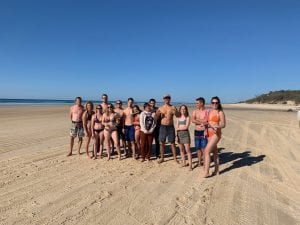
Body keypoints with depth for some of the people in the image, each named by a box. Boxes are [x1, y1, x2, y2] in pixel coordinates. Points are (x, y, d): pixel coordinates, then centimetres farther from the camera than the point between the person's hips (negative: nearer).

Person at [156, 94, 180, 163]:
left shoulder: (173, 107, 2)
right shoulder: (160, 108, 6)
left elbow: (178, 116, -8)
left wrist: (175, 112, -28)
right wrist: (157, 114, -15)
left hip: (170, 127, -1)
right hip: (163, 126, 2)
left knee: (172, 143, 3)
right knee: (161, 143, 6)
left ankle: (175, 158, 14)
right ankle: (162, 158, 19)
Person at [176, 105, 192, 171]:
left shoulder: (187, 117, -1)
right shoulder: (178, 118, 11)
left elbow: (186, 127, -10)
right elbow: (176, 128, 7)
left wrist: (179, 128, -2)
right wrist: (182, 128, -7)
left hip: (185, 134, -5)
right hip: (179, 134, 5)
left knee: (188, 150, -7)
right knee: (181, 150, 11)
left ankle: (190, 165, -5)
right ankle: (184, 163, 23)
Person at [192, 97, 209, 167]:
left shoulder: (207, 112, -4)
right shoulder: (195, 111, 6)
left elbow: (206, 122, -14)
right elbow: (193, 120, -9)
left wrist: (197, 120, -13)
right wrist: (202, 122, -14)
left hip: (204, 132, -4)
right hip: (196, 132, 4)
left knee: (204, 148, -2)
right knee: (198, 148, 11)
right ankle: (199, 161, 25)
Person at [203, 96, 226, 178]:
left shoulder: (220, 112, -6)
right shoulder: (209, 111, 12)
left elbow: (223, 125, -8)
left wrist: (217, 127, -28)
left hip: (216, 134, -7)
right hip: (209, 134, 7)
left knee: (206, 151, -14)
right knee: (215, 152, 14)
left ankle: (206, 172, -9)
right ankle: (216, 171, 24)